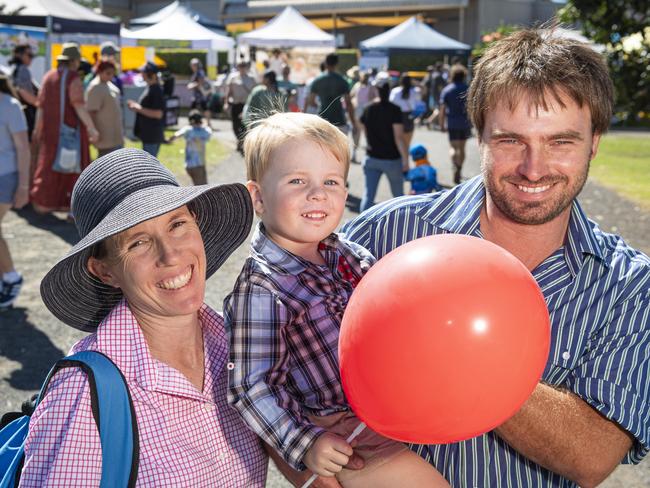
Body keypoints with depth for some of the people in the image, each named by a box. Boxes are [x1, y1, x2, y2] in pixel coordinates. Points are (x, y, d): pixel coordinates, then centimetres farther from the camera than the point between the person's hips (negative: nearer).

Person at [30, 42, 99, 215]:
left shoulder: (49, 76, 7)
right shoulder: (73, 78, -13)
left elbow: (41, 104, 11)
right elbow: (78, 105, -21)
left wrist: (38, 127, 19)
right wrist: (91, 128, -22)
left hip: (50, 129, 6)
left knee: (48, 163, 14)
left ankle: (42, 200, 12)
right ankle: (66, 202, 11)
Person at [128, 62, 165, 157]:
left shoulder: (156, 91, -18)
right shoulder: (149, 88, 13)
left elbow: (158, 114, -24)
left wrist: (139, 108, -20)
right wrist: (136, 105, 7)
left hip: (152, 134, -11)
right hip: (147, 133, 11)